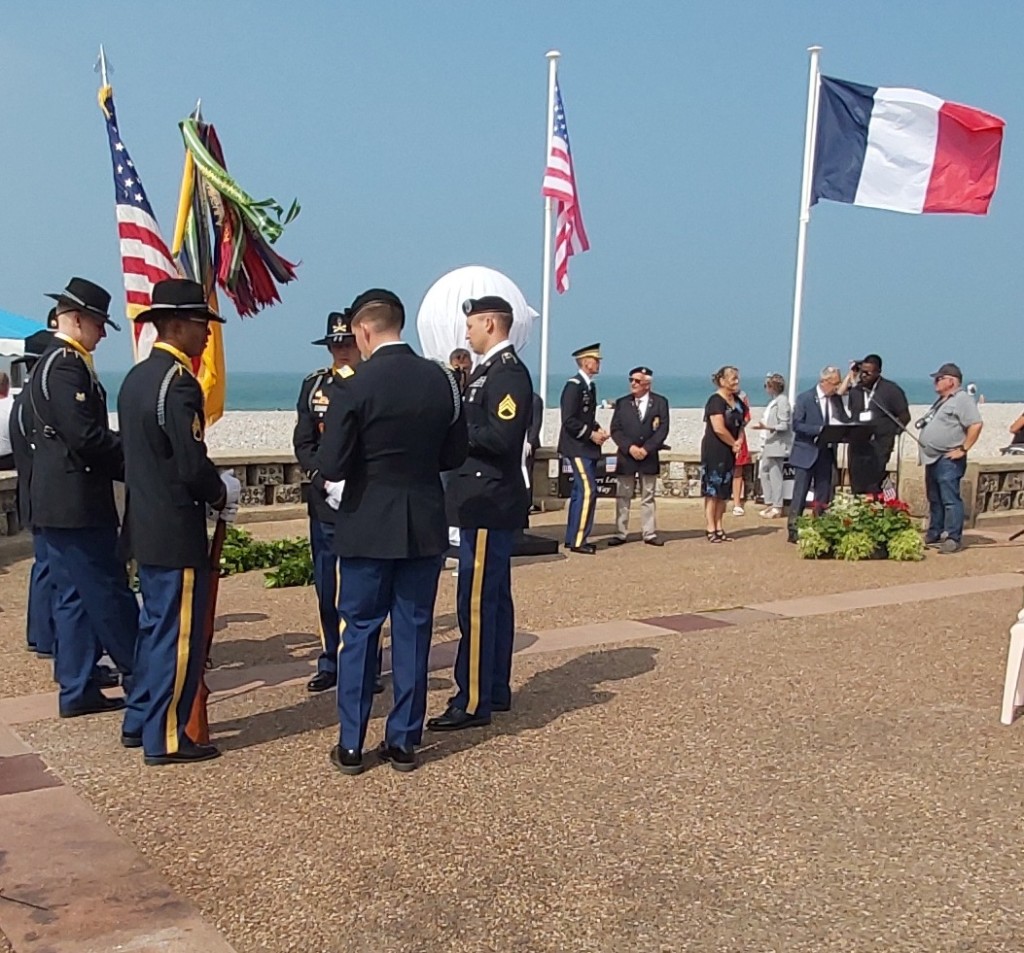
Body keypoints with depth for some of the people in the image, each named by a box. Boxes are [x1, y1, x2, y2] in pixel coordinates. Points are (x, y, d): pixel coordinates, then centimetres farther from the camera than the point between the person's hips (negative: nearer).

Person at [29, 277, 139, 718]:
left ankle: (77, 690, 18)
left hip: (58, 501, 11)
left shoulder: (53, 362, 17)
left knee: (74, 597, 12)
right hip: (77, 503, -11)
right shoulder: (67, 365, -15)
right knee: (109, 595, -1)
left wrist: (126, 458, 9)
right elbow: (87, 437, -22)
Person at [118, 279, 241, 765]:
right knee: (179, 634, 1)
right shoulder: (178, 383, -19)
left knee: (156, 626, 20)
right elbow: (193, 465, -23)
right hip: (176, 530, -10)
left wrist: (214, 487, 12)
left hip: (145, 525, 10)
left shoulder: (136, 377, 10)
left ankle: (139, 722, 30)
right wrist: (223, 494, -4)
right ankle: (165, 738, 10)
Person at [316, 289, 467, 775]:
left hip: (368, 526, -3)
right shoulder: (442, 380, -1)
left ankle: (350, 745, 15)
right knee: (413, 632, 11)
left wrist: (367, 458, 6)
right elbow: (454, 454, 7)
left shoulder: (355, 388, -14)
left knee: (360, 631, 8)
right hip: (425, 526, 3)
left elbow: (331, 466, -15)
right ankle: (403, 742, 18)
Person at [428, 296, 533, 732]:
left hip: (488, 506, -11)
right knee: (494, 599, 15)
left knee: (476, 603, -7)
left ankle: (473, 702, -1)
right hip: (485, 502, 11)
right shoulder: (492, 369, 16)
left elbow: (502, 438, -24)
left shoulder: (509, 372, -15)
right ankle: (496, 690, 24)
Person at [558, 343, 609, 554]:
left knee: (580, 491, 12)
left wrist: (597, 430, 4)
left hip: (587, 447, 10)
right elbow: (569, 420, -20)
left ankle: (572, 538, 19)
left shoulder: (589, 386, 13)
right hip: (578, 447, -10)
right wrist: (591, 434, -17)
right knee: (588, 491, -12)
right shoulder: (574, 385, -15)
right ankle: (578, 540, -8)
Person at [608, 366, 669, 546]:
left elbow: (662, 430, -4)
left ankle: (650, 534, 11)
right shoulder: (622, 403, 4)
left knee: (648, 498, 7)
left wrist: (646, 449, -14)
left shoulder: (660, 402, 2)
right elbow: (615, 429, -1)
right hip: (626, 457, 1)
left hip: (649, 457, 0)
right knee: (622, 497, 3)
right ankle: (620, 534, 8)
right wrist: (629, 447, -14)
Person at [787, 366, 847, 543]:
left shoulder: (836, 400, 10)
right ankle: (793, 530, -1)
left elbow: (845, 422, 13)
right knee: (800, 494, -4)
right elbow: (796, 425, -13)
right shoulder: (804, 398, -6)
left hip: (826, 453, 6)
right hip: (806, 453, -5)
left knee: (823, 495, 8)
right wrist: (819, 430, -24)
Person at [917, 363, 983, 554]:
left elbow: (976, 425, -20)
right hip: (933, 459, 10)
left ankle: (953, 538, -10)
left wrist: (963, 449, -20)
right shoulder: (942, 401, 21)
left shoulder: (962, 400, -11)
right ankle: (934, 535, 24)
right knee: (935, 500, 15)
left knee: (950, 499, -11)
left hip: (948, 459, -10)